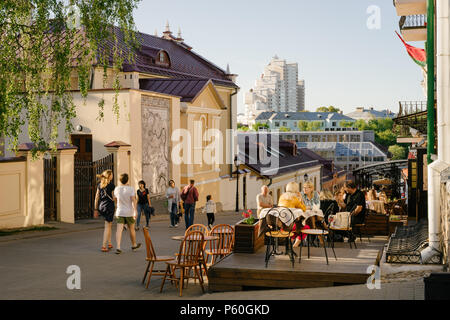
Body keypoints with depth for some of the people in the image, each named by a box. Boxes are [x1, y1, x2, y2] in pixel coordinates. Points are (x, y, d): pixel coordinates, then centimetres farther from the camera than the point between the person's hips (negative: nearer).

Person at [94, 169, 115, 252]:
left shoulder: (99, 185, 8)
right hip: (109, 207, -6)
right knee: (107, 227, 0)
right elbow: (114, 198, -7)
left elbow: (96, 198, 8)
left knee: (109, 224, 21)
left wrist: (95, 209, 11)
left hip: (101, 207, 6)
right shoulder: (111, 185, -9)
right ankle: (104, 246, -4)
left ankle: (109, 243, 21)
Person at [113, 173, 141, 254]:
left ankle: (118, 247, -19)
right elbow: (133, 199, -19)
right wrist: (135, 210, -23)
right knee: (132, 229, 16)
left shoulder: (117, 189, 0)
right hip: (129, 212, -2)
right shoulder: (130, 189, -10)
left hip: (119, 212, 2)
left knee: (119, 230, -6)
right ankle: (134, 245, 33)